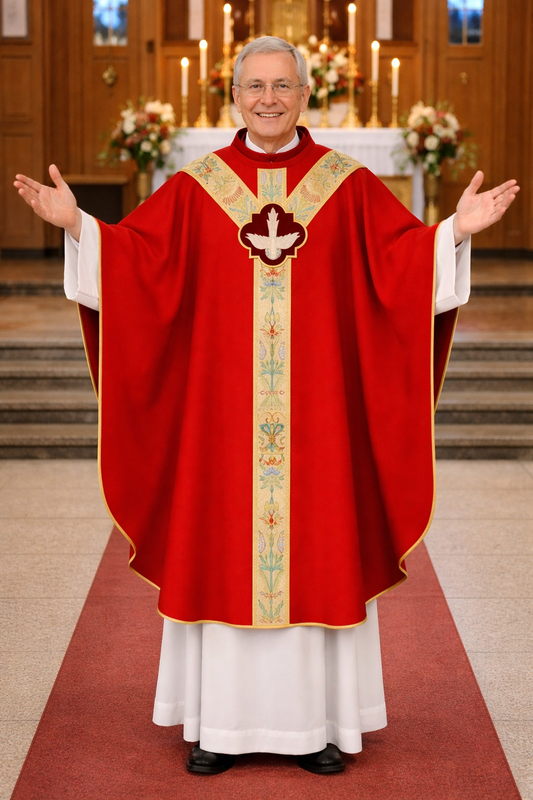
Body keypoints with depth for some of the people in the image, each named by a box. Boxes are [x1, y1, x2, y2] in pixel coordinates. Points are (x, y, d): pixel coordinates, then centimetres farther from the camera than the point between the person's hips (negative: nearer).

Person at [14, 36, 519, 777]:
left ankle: (318, 721, 14)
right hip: (222, 411, 0)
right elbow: (136, 258, -2)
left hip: (319, 413, 0)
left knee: (319, 551, 3)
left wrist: (456, 231, -20)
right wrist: (76, 223, -16)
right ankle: (221, 723, 13)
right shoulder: (195, 187, 4)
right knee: (221, 554, 3)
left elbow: (402, 260, -4)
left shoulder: (349, 187, 4)